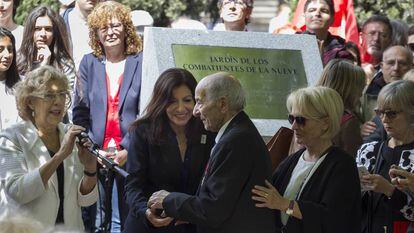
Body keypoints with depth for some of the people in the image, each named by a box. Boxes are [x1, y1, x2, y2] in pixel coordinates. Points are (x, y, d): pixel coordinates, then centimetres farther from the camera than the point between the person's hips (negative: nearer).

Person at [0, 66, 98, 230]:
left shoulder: (71, 135, 6)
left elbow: (85, 200, 6)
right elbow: (16, 192, -19)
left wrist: (90, 169, -12)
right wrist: (60, 155, -23)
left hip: (71, 227, 4)